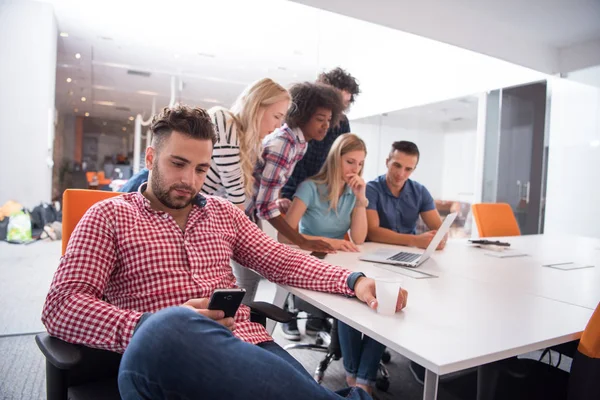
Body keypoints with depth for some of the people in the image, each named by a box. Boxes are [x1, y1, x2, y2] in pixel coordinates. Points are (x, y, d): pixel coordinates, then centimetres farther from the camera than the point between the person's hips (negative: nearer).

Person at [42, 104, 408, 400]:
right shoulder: (110, 216, 6)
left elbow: (281, 261, 15)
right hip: (167, 359, -1)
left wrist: (353, 280, -1)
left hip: (248, 348, 2)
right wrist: (151, 327, -21)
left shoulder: (224, 212, 19)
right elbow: (61, 307, -3)